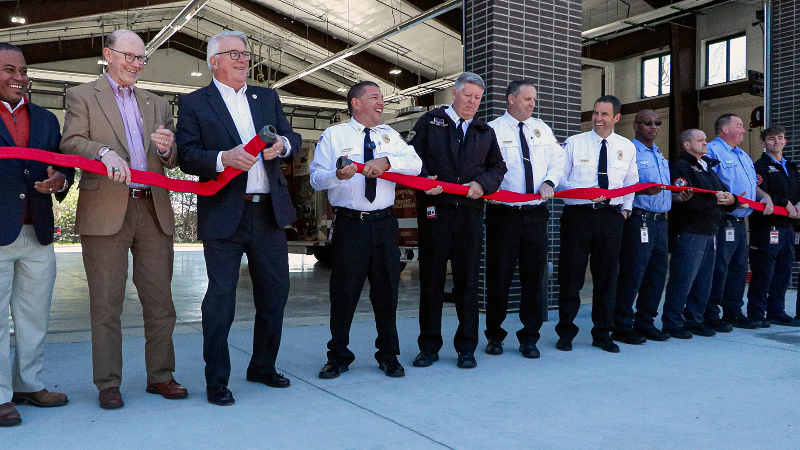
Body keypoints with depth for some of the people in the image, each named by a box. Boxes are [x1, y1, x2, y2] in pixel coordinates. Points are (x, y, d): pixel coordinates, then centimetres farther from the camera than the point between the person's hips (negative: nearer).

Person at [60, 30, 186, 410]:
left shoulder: (157, 104, 21)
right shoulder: (82, 96, 9)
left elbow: (172, 161, 14)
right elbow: (70, 143, -6)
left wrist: (167, 148, -9)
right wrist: (105, 152, -25)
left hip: (154, 211, 4)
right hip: (105, 212, -3)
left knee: (160, 300, 5)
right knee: (106, 303, 1)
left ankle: (160, 376, 15)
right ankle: (108, 384, 11)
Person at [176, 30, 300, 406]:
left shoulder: (267, 97, 17)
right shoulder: (194, 103, 3)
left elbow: (292, 138, 14)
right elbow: (187, 156, -6)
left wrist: (283, 144, -9)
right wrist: (223, 158, -23)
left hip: (269, 211, 5)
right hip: (224, 215, -5)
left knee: (275, 293, 11)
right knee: (220, 297, -2)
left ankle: (263, 367, 29)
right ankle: (216, 381, 12)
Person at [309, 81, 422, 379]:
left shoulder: (389, 136, 14)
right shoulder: (333, 135, 6)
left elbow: (415, 164, -3)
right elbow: (316, 178, -3)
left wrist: (386, 161, -20)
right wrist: (337, 175, -23)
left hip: (384, 223, 3)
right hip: (349, 224, -3)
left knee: (386, 290, 9)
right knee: (343, 290, 2)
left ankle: (388, 355, 23)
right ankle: (338, 357, 18)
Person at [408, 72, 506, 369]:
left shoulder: (485, 132, 18)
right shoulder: (430, 121, 10)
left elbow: (498, 167, 16)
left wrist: (483, 184, -4)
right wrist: (424, 179, -15)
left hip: (470, 213, 2)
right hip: (434, 210, -2)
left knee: (468, 280, 3)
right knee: (431, 278, 2)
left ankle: (467, 348, 14)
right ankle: (429, 347, 13)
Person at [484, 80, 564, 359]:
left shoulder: (543, 130, 15)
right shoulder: (492, 130, 0)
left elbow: (558, 161, 14)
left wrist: (549, 182, -5)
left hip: (536, 213, 4)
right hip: (503, 212, -4)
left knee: (534, 275, 5)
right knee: (499, 276, 2)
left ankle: (530, 338, 17)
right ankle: (495, 336, 18)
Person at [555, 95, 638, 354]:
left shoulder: (627, 147, 11)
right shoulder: (574, 143, 2)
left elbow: (631, 182, 21)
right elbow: (559, 178, -1)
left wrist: (625, 209, 9)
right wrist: (583, 192, -16)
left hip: (611, 216, 3)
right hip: (578, 214, -2)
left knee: (606, 276, 8)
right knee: (571, 276, 0)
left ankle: (602, 334, 19)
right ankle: (566, 333, 12)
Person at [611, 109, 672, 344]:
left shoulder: (660, 155, 23)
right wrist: (642, 189, -28)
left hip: (660, 220, 8)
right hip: (638, 219, -8)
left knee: (658, 272, 9)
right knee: (632, 273, -7)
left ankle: (645, 322, 21)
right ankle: (622, 327, 2)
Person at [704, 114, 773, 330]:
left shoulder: (743, 156, 24)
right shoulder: (712, 151, -7)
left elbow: (753, 184, 28)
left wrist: (764, 196, 9)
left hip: (740, 222, 10)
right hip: (722, 221, -10)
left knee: (739, 268, 13)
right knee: (718, 269, -8)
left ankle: (733, 313, 21)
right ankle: (710, 315, -1)